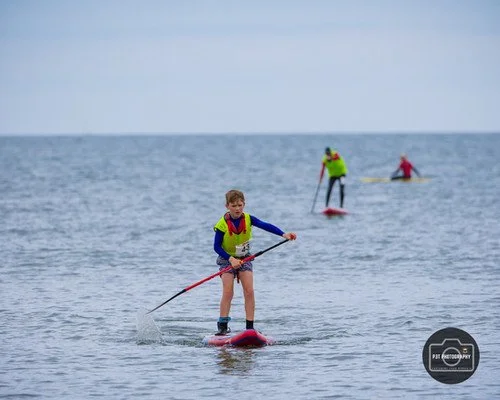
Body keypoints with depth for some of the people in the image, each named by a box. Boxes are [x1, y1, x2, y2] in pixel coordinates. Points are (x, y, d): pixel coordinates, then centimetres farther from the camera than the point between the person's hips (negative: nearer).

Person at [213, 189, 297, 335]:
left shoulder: (248, 219, -11)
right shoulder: (222, 224, -18)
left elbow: (265, 226, -24)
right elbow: (217, 246, -15)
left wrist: (283, 234, -37)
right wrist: (231, 259, -26)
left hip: (244, 258, 3)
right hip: (227, 259, -3)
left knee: (249, 291, -7)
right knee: (228, 292, -12)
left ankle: (250, 327, -3)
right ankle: (222, 325, -5)